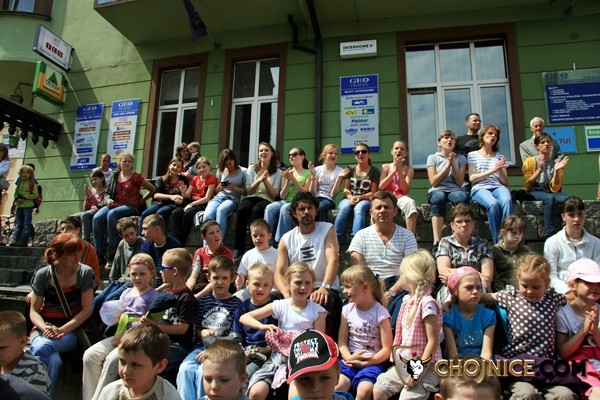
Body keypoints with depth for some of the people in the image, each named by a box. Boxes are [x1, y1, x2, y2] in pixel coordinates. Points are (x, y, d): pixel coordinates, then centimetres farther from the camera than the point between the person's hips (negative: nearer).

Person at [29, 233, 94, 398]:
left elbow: (87, 310, -7)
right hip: (44, 328, 1)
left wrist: (62, 330, -19)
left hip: (72, 330, -1)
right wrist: (45, 328, -19)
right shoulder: (42, 275, -1)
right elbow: (34, 311, 2)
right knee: (53, 360, -32)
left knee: (41, 347, -31)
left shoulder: (85, 273, -5)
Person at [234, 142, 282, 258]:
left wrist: (265, 181, -13)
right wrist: (258, 180, -13)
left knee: (257, 209, -38)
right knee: (242, 208, -35)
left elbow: (274, 195, 2)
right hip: (251, 198, 2)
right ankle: (238, 248, -33)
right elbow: (248, 191, 6)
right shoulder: (252, 169, 15)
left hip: (267, 200, -1)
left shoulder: (278, 172, 10)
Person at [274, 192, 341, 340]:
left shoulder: (327, 229, 2)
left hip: (324, 290, -2)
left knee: (326, 302, -36)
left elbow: (333, 260, -14)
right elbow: (279, 273, 0)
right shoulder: (286, 239, 8)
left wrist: (324, 287, -33)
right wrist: (288, 293, -23)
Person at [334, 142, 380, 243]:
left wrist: (360, 197, -16)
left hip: (365, 200, -2)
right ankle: (335, 240, -35)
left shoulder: (374, 171, 8)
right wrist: (350, 197, -14)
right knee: (343, 208, -33)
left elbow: (373, 192, 2)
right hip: (349, 198, 2)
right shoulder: (350, 170, 15)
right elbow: (346, 189, 9)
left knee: (359, 208, -37)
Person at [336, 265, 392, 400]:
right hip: (351, 360, 3)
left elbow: (386, 350, -7)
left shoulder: (381, 313, -7)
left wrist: (364, 363, -14)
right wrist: (349, 357, -13)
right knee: (336, 386, -25)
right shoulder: (347, 310, 6)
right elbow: (342, 342, 6)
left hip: (371, 362, -3)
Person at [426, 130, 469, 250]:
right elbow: (433, 182, -1)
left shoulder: (460, 158, 15)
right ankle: (437, 241, -47)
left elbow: (459, 183, 6)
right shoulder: (432, 158, 11)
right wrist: (447, 165, -5)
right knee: (439, 198, -39)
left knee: (462, 197, -37)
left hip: (454, 189, 2)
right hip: (437, 190, -1)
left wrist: (453, 164, -3)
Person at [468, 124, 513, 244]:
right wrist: (492, 170, -7)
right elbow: (472, 178, 2)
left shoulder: (500, 156, 23)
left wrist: (500, 170, -3)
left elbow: (505, 182, 17)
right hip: (480, 189, -3)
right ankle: (497, 242, -29)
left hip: (498, 187, 3)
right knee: (493, 204, -37)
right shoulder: (473, 155, 15)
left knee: (507, 200, -35)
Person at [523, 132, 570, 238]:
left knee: (567, 198, -31)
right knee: (550, 198, -36)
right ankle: (550, 235, -37)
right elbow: (527, 185, -5)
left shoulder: (556, 163, 10)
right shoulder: (530, 161, 5)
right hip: (534, 192, -3)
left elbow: (555, 188, -1)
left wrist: (556, 171, -14)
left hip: (550, 191, 3)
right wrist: (539, 170, -16)